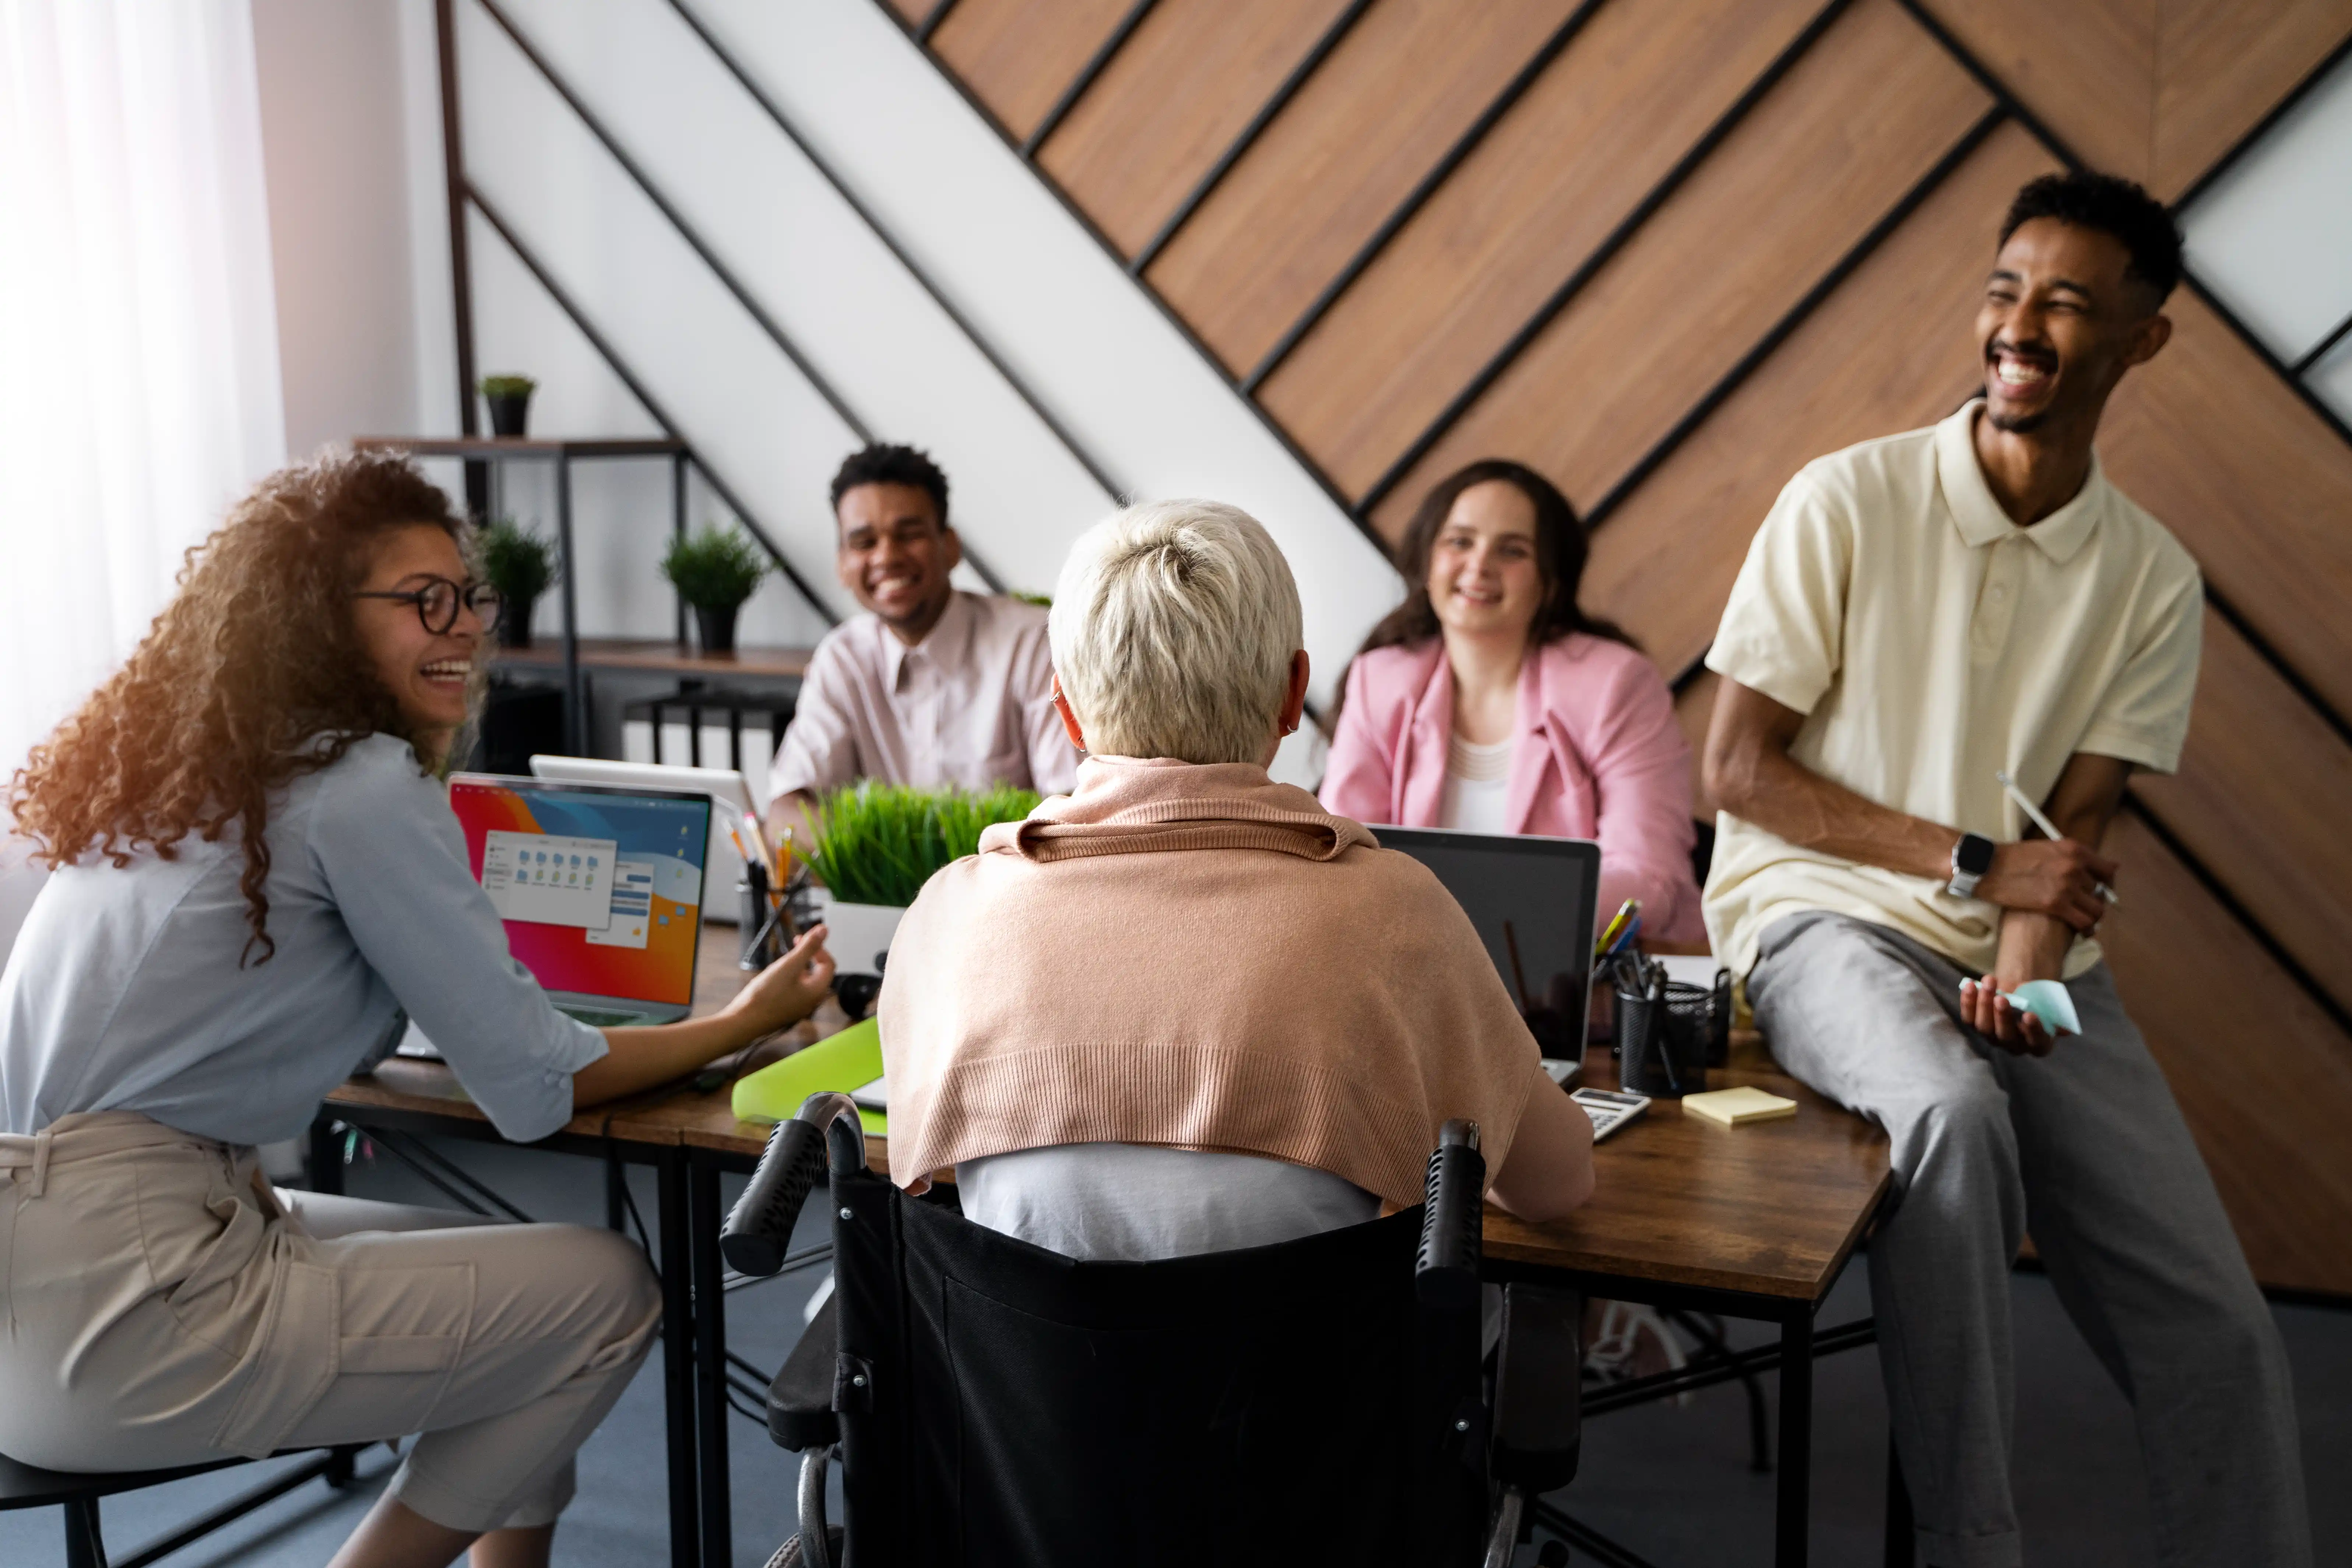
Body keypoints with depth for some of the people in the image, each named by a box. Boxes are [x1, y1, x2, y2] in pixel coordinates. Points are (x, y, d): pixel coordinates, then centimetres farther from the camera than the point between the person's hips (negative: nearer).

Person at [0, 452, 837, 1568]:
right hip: (113, 1302, -10)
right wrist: (746, 1020, 0)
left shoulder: (190, 768, 14)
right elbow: (535, 1088, -11)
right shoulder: (363, 784, -13)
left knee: (509, 1261, 19)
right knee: (610, 1291, -3)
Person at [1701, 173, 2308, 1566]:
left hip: (2035, 961, 4)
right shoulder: (1849, 502, -4)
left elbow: (2073, 835, 1)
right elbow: (1740, 769, -6)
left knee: (2220, 1331, -9)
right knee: (1952, 1110, -36)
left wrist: (2033, 959, -21)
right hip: (1828, 916, -3)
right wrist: (1973, 863, -12)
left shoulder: (2153, 578, 6)